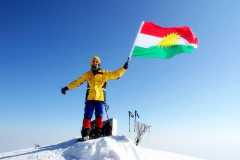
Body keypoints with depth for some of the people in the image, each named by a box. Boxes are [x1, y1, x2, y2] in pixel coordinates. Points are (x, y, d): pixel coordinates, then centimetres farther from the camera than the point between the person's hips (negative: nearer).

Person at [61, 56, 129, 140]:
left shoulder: (104, 74, 10)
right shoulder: (88, 74, 14)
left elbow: (115, 74, 4)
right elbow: (77, 81, 15)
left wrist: (124, 68, -6)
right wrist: (67, 87, 12)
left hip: (100, 98, -1)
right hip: (90, 98, 1)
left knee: (99, 116, -1)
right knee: (87, 116, -4)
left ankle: (98, 133, 6)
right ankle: (85, 134, -2)